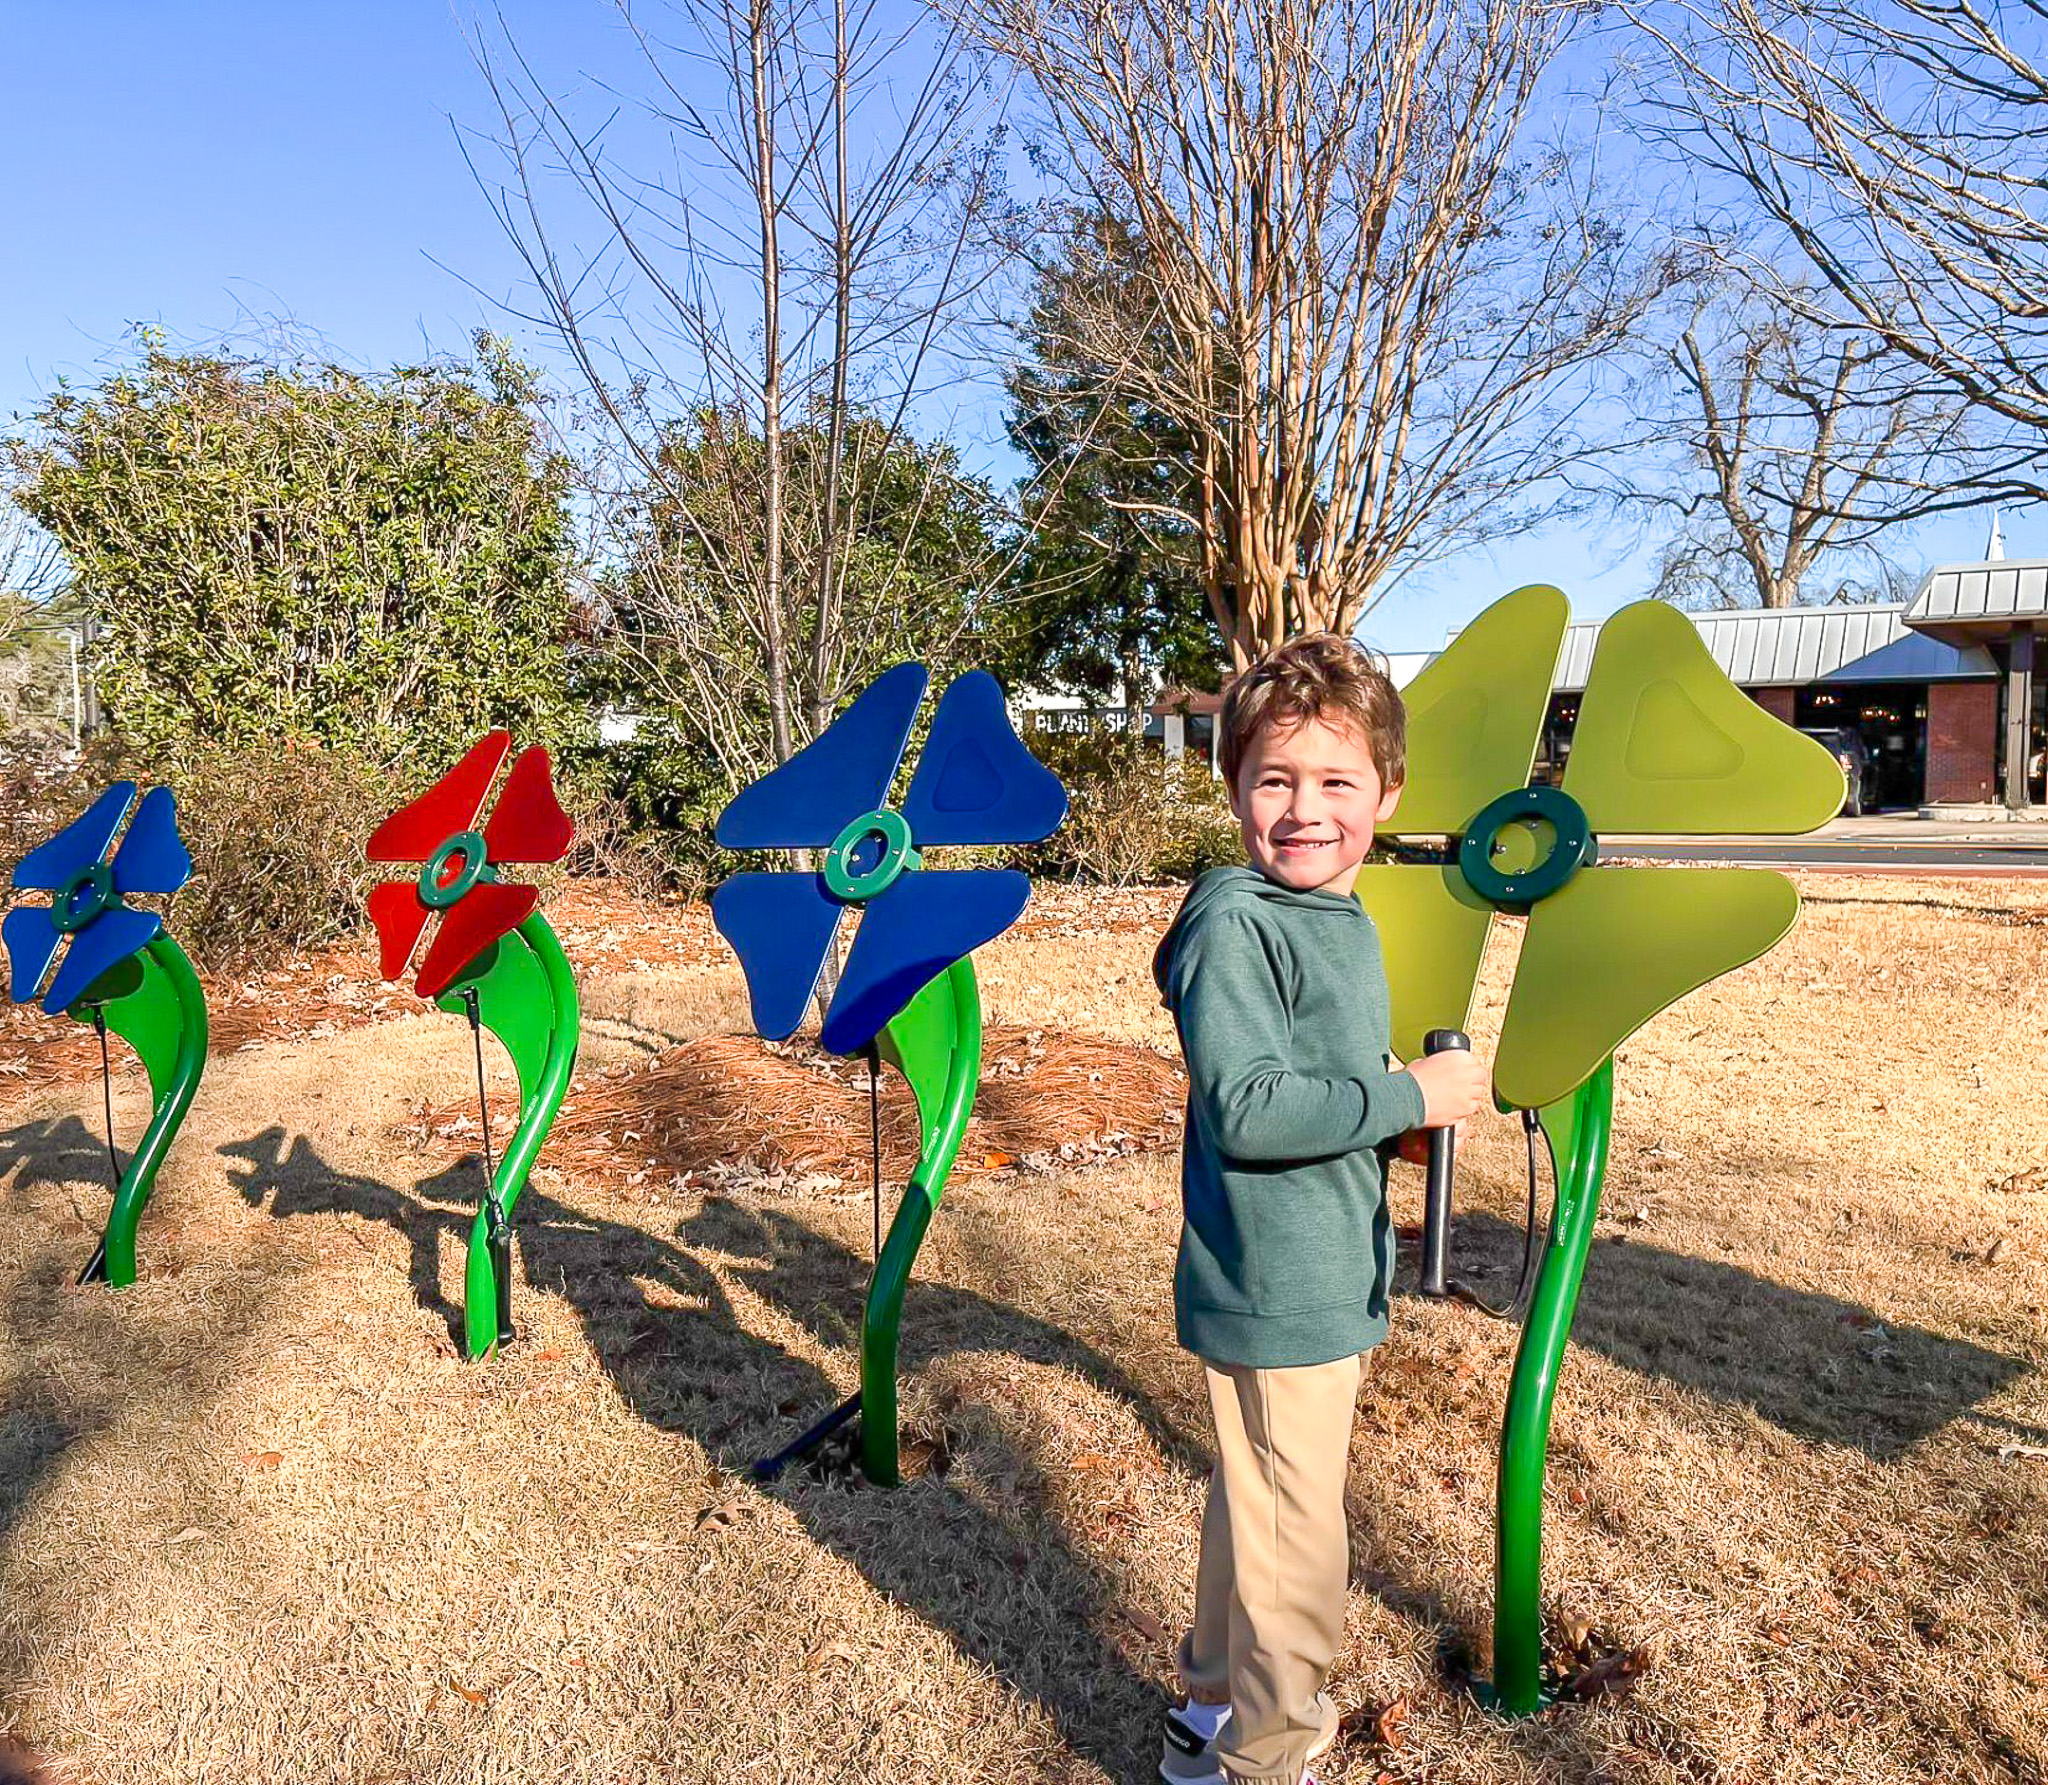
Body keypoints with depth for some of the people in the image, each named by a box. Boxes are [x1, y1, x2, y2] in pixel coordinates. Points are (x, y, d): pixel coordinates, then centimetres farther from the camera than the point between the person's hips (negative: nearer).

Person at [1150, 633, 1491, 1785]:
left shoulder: (1347, 922, 9)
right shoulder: (1234, 926, -20)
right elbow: (1246, 1109, -27)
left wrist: (1409, 1113, 1)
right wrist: (1410, 1097, -20)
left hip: (1324, 1284, 9)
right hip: (1276, 1296, -9)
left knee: (1260, 1516, 25)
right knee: (1296, 1553, 6)